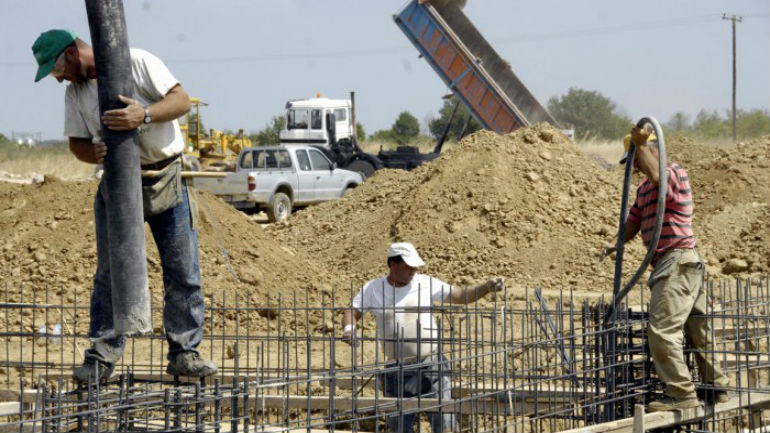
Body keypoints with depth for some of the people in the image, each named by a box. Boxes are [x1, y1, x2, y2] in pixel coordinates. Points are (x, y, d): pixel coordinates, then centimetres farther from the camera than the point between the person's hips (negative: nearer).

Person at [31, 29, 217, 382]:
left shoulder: (137, 63, -9)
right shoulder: (74, 92, 7)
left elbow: (182, 100, -14)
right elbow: (76, 142, 9)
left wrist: (144, 115, -31)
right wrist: (94, 153, -14)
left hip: (166, 178, -4)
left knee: (183, 270, -2)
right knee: (110, 272, 0)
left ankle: (184, 353, 5)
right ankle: (101, 356, 3)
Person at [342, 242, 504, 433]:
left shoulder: (425, 283, 2)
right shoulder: (373, 288, 4)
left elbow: (461, 295, 5)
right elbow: (352, 312, 5)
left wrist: (487, 287, -9)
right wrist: (349, 328, -17)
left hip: (431, 367, -1)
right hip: (397, 372, 1)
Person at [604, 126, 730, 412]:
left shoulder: (675, 173, -8)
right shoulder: (644, 188, 22)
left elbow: (656, 176, -31)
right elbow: (633, 222, 23)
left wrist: (639, 144, -24)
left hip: (677, 261, -10)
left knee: (662, 329, -16)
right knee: (698, 331, 16)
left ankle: (681, 393, -15)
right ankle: (717, 388, 24)